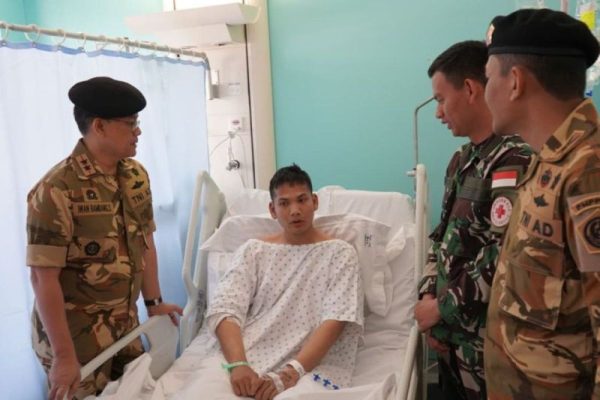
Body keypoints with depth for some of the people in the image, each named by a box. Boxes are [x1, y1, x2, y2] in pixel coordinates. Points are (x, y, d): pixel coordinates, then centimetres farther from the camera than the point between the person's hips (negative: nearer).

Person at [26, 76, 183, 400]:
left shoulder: (137, 176, 0)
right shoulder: (57, 190, -21)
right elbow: (43, 278, -20)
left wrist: (153, 302, 9)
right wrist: (64, 356, -18)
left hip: (125, 324, 6)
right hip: (75, 333, -6)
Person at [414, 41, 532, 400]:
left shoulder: (515, 162, -20)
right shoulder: (462, 160, 9)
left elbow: (502, 264, -26)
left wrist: (441, 308, -14)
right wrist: (428, 295, -1)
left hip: (487, 349, -7)